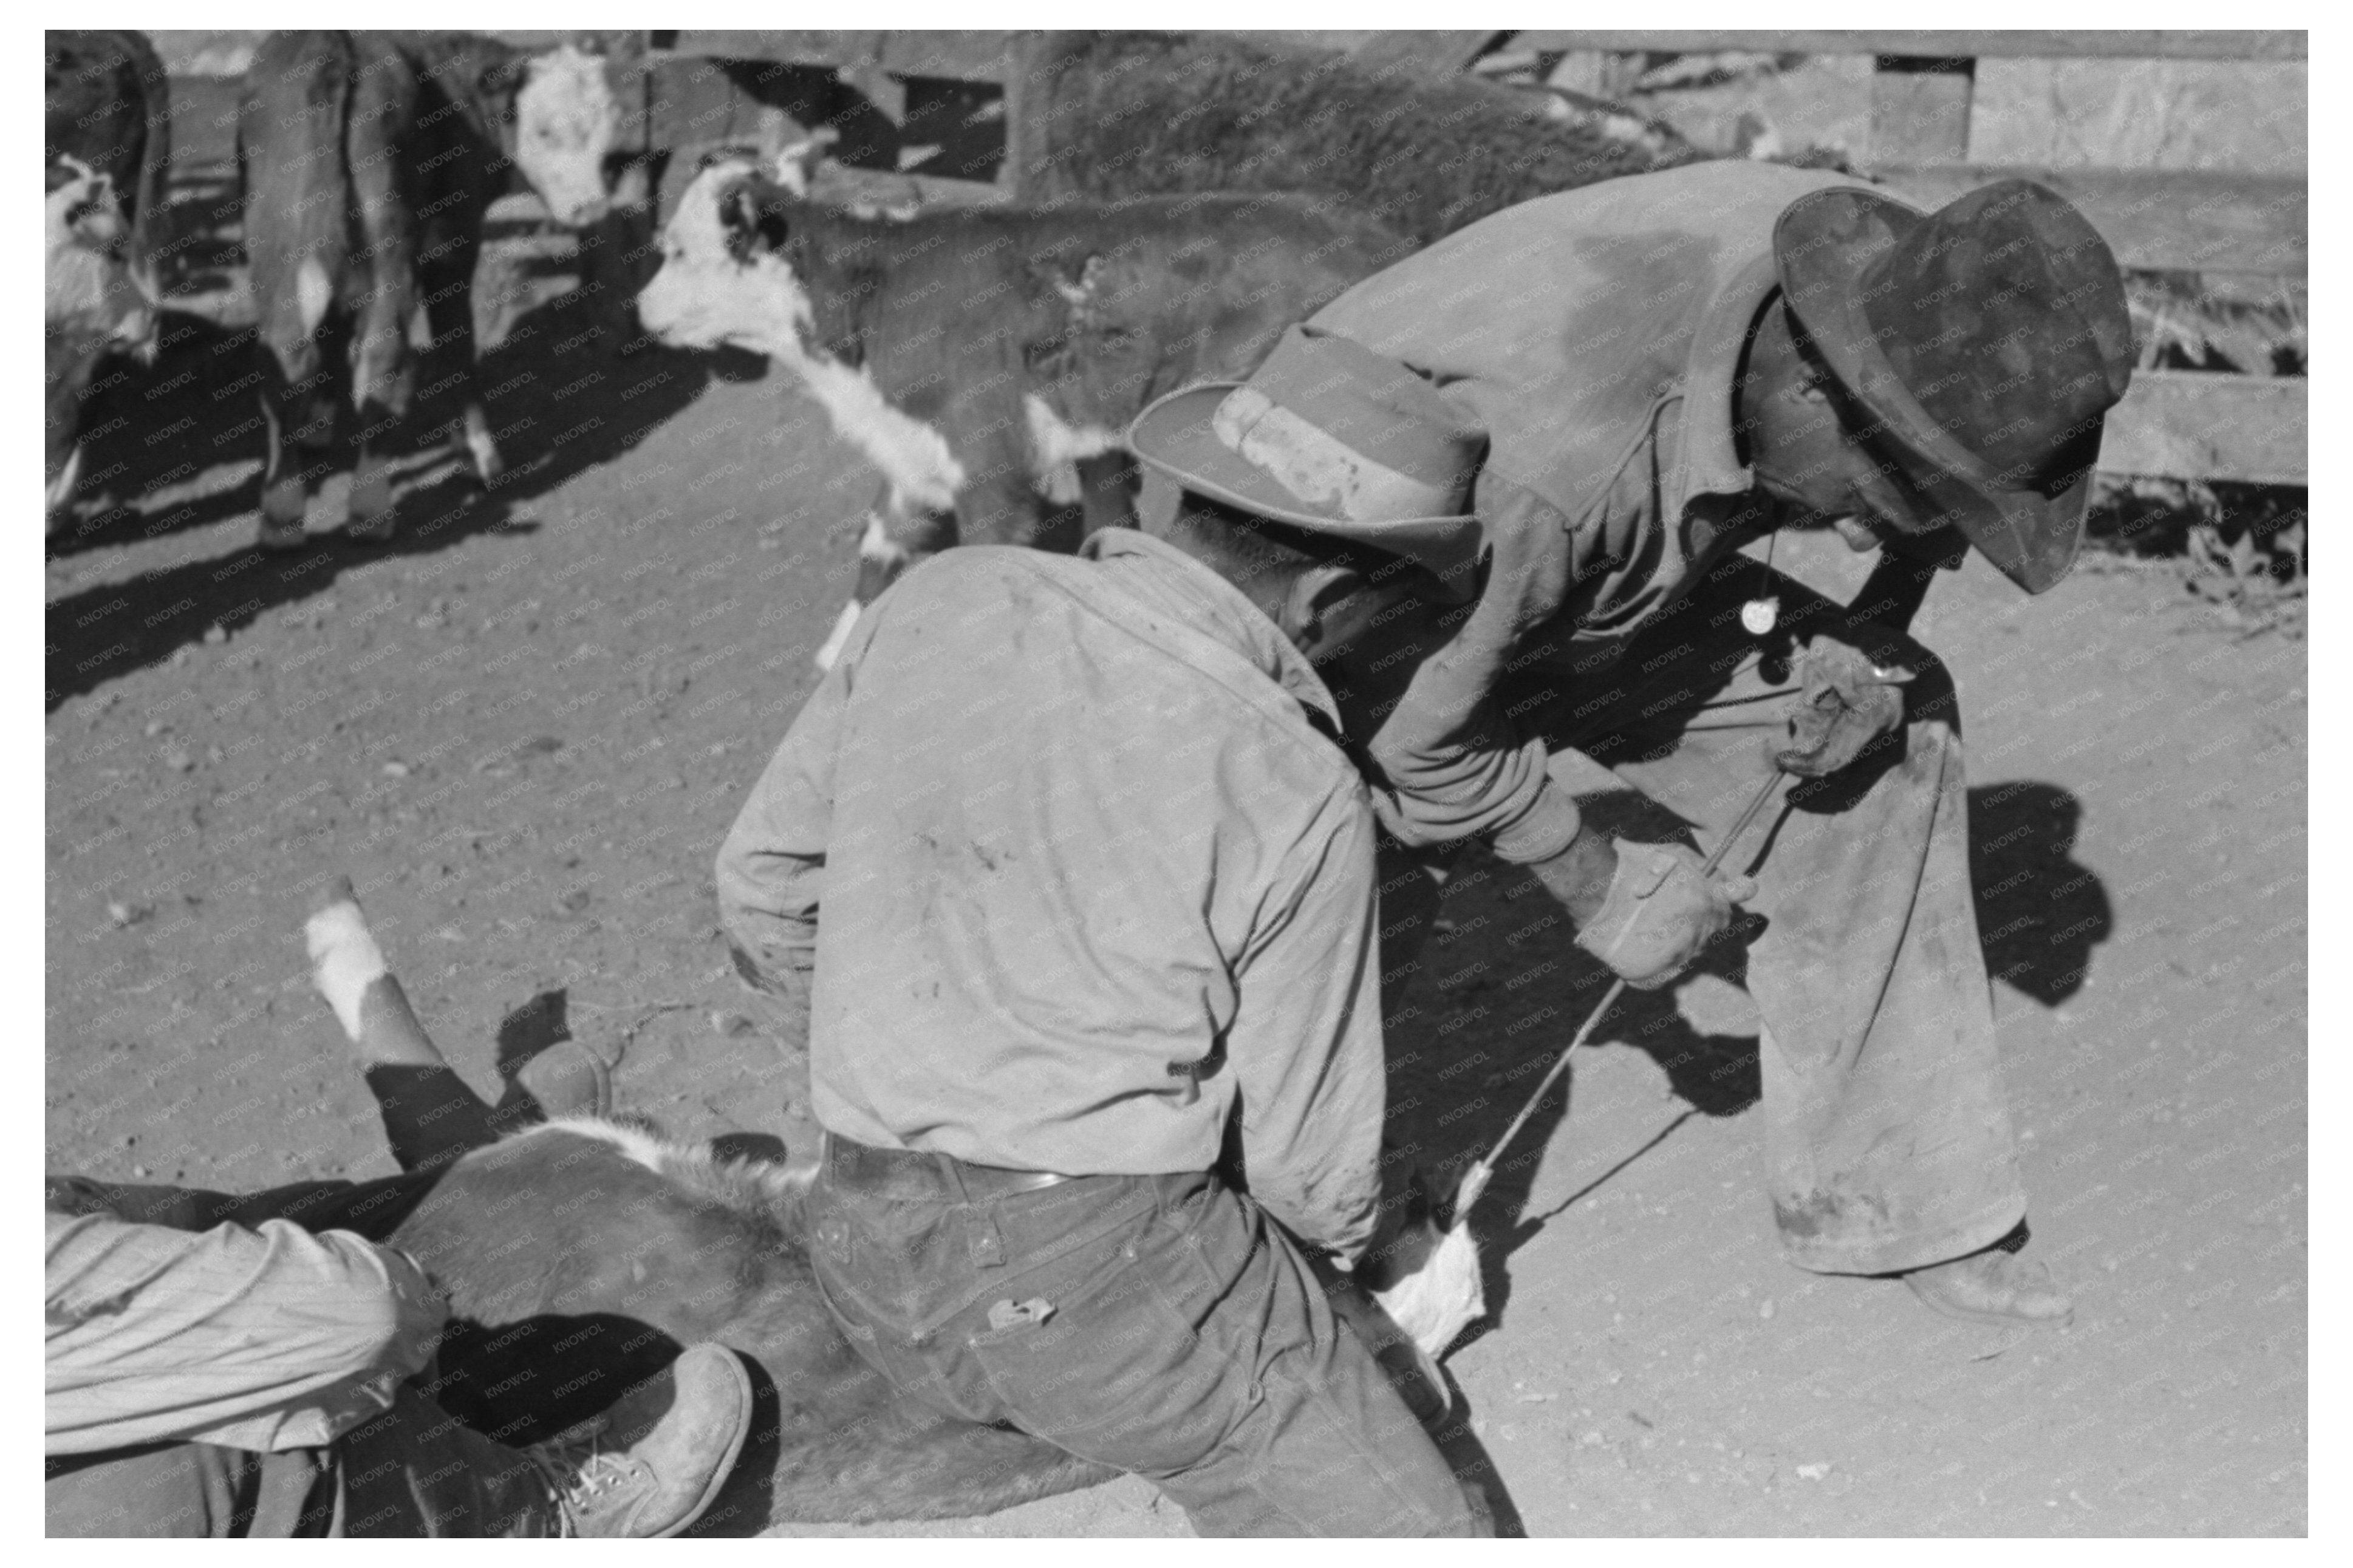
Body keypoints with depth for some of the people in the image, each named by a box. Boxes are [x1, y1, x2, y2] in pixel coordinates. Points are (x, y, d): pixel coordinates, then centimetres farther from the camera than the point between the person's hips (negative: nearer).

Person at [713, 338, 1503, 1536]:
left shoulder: (938, 602, -4)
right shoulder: (1297, 799, -16)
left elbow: (764, 885, 6)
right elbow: (1306, 1158, -4)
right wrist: (1357, 1237, 20)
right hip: (1111, 1260, -7)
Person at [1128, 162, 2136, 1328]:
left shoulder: (1860, 274, -21)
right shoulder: (1547, 455, -43)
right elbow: (1422, 723, -26)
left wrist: (1880, 633, -12)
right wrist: (1598, 887, -14)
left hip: (1599, 587, 7)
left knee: (1895, 729, -1)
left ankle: (1876, 1197, 11)